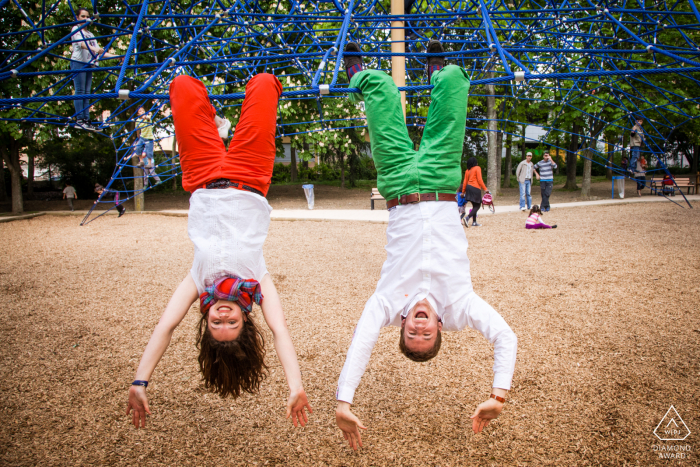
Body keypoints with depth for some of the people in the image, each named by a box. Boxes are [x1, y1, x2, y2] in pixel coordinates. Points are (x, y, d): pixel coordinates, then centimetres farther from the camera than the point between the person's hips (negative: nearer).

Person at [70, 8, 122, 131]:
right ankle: (80, 120, -15)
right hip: (78, 62, -7)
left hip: (88, 65, 7)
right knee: (80, 91, -11)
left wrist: (117, 57, 8)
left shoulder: (90, 34, 24)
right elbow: (81, 43, -17)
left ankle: (86, 120, -1)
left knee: (87, 93, 1)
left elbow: (99, 52, 18)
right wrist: (94, 49, -36)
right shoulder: (76, 29, 4)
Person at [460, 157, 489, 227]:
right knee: (477, 206, -3)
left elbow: (465, 182, 11)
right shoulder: (477, 168, -4)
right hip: (475, 188, -7)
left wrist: (463, 192, 16)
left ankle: (474, 222, 15)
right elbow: (479, 179, -11)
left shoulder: (467, 171, 13)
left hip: (469, 187, 7)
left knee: (474, 205, 16)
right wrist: (485, 189, -10)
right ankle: (467, 217, -23)